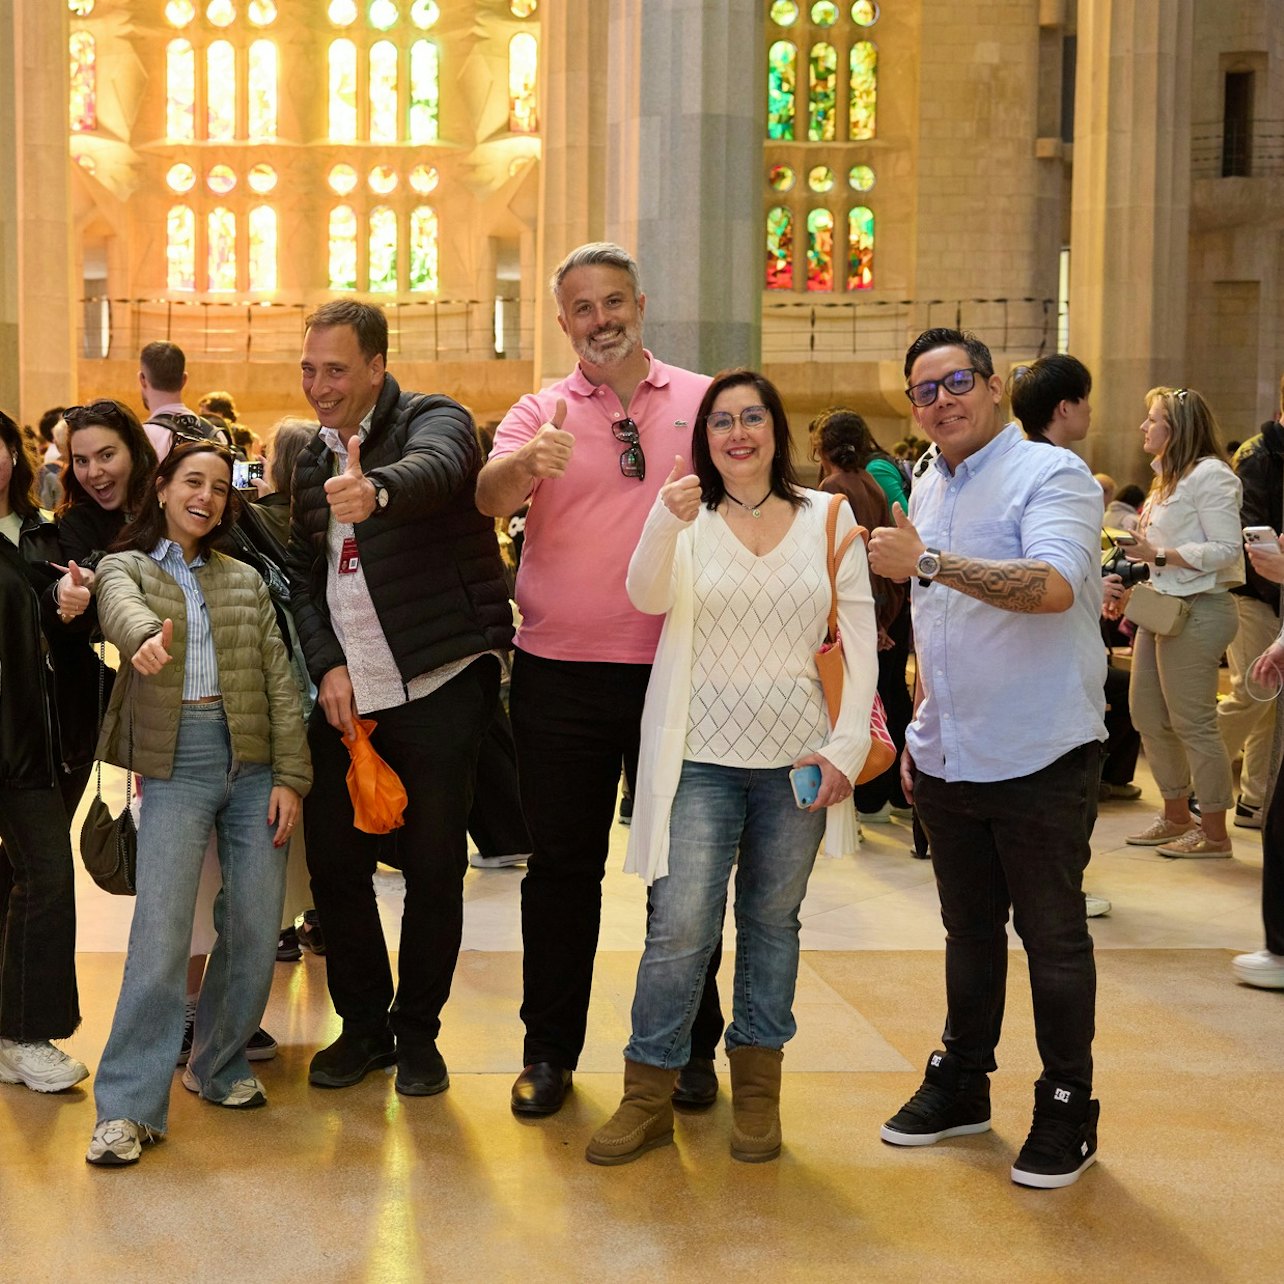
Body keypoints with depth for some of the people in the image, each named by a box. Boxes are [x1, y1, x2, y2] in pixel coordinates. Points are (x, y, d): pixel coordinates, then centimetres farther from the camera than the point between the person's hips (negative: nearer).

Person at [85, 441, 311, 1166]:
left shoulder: (246, 582, 18)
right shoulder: (127, 567, 10)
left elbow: (280, 682, 11)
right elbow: (121, 609, -16)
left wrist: (291, 775, 0)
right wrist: (145, 638, -41)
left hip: (253, 762, 3)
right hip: (176, 765, -3)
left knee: (257, 933, 1)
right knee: (161, 934, -13)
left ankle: (218, 1065, 22)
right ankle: (129, 1107, -7)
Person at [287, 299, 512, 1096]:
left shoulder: (435, 421, -8)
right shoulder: (314, 460, 13)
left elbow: (435, 470, -34)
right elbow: (305, 576, 12)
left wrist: (375, 489, -57)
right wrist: (328, 666, -5)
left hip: (440, 684, -5)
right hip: (346, 690, 6)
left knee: (435, 868, 2)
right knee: (334, 861, 6)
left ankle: (417, 1032, 20)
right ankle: (364, 1025, 24)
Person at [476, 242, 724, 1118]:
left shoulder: (704, 402, 5)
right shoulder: (542, 413, 3)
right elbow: (491, 497, -15)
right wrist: (529, 460, -36)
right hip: (562, 674, 0)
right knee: (562, 864, 7)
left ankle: (690, 1047, 23)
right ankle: (549, 1050, 19)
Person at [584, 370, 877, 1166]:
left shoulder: (827, 518, 5)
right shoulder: (686, 521, 3)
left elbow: (861, 637, 3)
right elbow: (649, 598, -16)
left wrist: (848, 745, -6)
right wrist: (667, 524, -35)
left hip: (795, 759, 2)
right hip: (702, 756, -1)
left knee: (772, 921, 12)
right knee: (680, 928, -6)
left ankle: (758, 1093, 23)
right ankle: (648, 1099, 6)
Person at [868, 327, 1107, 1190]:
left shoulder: (1051, 476, -12)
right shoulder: (928, 489, 13)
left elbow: (1053, 586, -30)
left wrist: (929, 561, -32)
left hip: (1039, 759, -7)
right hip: (950, 757, 7)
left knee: (1053, 939, 4)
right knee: (970, 930, 18)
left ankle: (1068, 1111, 16)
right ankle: (961, 1084, 30)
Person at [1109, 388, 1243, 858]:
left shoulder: (1210, 474, -12)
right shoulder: (1169, 478, 18)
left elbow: (1226, 550, -20)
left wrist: (1159, 554, -22)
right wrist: (1128, 581, 9)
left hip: (1196, 612, -10)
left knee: (1193, 723, -4)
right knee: (1147, 716, 13)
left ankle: (1215, 833, 6)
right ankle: (1176, 817, 26)